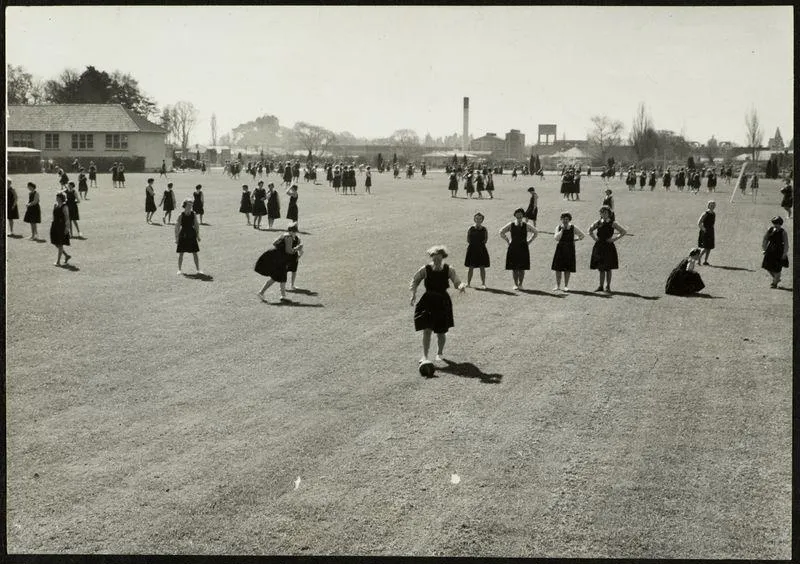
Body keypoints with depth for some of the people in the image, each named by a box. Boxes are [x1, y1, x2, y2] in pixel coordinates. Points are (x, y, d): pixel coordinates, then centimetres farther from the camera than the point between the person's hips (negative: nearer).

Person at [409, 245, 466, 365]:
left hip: (442, 303, 1)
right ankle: (424, 357, -2)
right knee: (427, 330, -8)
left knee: (441, 331, 8)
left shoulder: (448, 270, -7)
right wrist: (413, 294, -5)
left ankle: (440, 352, 35)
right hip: (427, 302, 0)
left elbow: (457, 282, -9)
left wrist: (461, 286, -32)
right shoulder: (425, 270, -7)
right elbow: (414, 280, 6)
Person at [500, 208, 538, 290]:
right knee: (514, 268, 0)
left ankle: (520, 284, 10)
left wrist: (529, 241, 9)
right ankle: (515, 284, 8)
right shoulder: (511, 225, 3)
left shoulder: (526, 225, 3)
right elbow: (501, 232, 14)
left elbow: (535, 232, 16)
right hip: (513, 248, 0)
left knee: (522, 268, 0)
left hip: (523, 248, 0)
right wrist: (508, 241, 7)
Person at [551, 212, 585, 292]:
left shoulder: (573, 228, 1)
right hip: (560, 248, 0)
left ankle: (566, 286, 9)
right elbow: (557, 238, -13)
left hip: (569, 249, 0)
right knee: (558, 268, -2)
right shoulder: (559, 227, 1)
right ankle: (558, 286, 5)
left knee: (567, 268, 1)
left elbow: (582, 235, 11)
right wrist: (562, 229, -15)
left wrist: (575, 240, 3)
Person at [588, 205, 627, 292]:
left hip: (608, 247, -3)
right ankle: (601, 286, 15)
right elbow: (590, 230, 24)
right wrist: (594, 237, 10)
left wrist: (614, 238, -9)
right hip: (599, 246, 3)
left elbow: (624, 232, -4)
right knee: (601, 268, 8)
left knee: (608, 268, 0)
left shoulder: (612, 223, -4)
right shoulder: (598, 223, 6)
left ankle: (608, 286, 9)